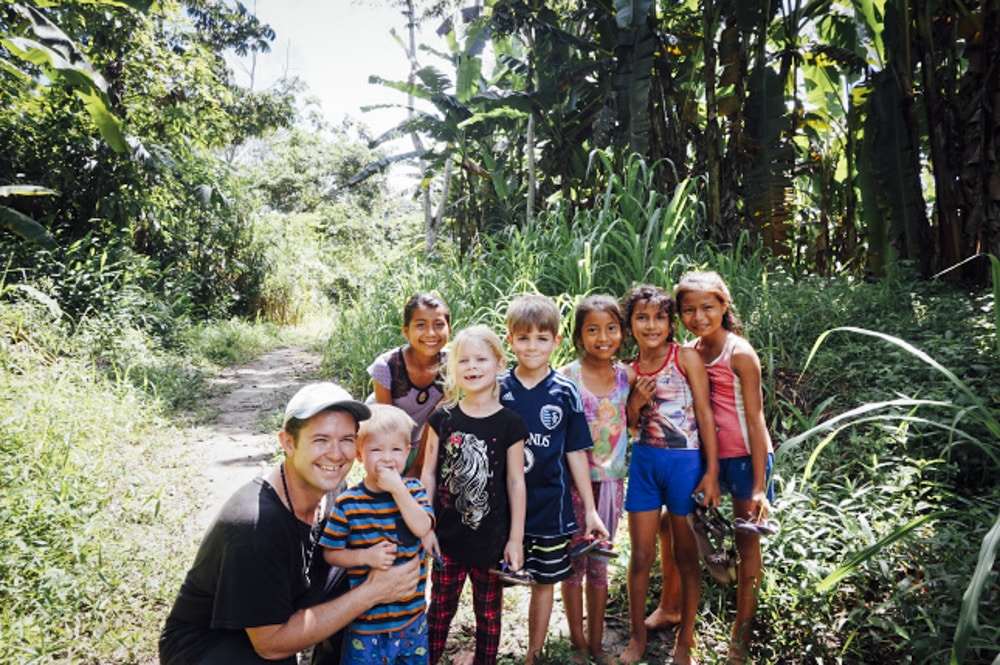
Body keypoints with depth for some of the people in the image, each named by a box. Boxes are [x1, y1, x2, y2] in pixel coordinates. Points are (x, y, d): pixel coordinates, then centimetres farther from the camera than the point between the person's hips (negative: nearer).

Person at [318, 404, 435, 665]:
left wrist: (398, 490, -26)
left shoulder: (413, 489, -6)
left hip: (412, 611, 3)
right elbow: (330, 553, -7)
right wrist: (366, 556, -22)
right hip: (366, 617, -3)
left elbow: (423, 528, -21)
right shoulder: (347, 504, -13)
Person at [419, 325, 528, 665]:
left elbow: (516, 482, -5)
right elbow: (428, 474, 0)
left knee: (488, 611, 16)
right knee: (440, 607, 17)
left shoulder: (509, 423, -8)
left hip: (491, 538, -1)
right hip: (448, 535, 2)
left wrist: (515, 539, -4)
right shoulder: (442, 417, -4)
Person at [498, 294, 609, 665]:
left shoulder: (566, 393, -5)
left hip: (550, 506, 1)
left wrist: (590, 509, 2)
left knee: (544, 582, 14)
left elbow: (576, 453, 1)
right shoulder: (497, 390, -5)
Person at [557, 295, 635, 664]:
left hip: (611, 480, 4)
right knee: (574, 561, 10)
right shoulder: (567, 376, -13)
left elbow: (629, 423, 11)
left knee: (599, 563, 15)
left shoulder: (627, 374, -1)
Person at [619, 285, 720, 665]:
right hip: (644, 462, 3)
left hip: (685, 462, -3)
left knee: (686, 554, 10)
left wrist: (712, 472, -10)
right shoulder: (630, 370, 4)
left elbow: (705, 414, -7)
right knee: (641, 555, 10)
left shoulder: (686, 357, -7)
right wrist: (636, 401, -9)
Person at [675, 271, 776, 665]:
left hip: (745, 456, -6)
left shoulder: (739, 354, -15)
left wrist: (760, 486, -17)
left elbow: (755, 419, -15)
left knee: (746, 542, 7)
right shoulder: (690, 352, 2)